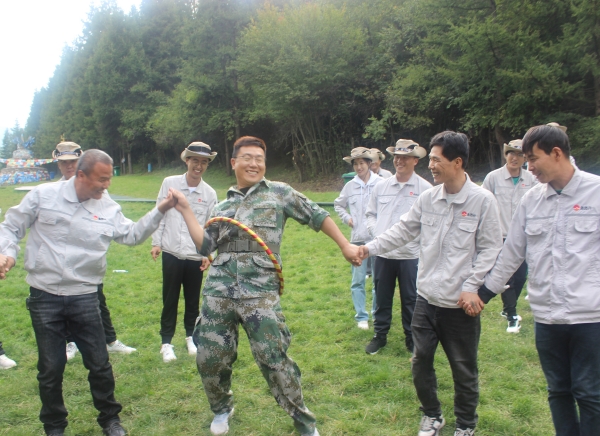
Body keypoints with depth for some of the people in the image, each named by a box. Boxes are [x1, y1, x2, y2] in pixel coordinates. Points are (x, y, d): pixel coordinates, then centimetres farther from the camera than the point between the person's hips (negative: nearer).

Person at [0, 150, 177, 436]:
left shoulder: (108, 208, 1)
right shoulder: (44, 195, -5)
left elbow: (132, 235, 5)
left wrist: (160, 211, -5)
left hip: (84, 297, 1)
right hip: (44, 297, -1)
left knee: (99, 363, 8)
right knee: (51, 367, 9)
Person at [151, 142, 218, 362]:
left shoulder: (210, 193, 1)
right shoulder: (170, 183, -1)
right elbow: (160, 214, 3)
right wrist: (156, 242, -1)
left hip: (196, 256, 1)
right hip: (171, 253, -1)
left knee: (193, 300, 11)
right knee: (170, 299, 7)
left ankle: (191, 336, 30)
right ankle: (166, 342, 19)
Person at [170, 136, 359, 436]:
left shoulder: (279, 192, 9)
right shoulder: (223, 206, 19)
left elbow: (317, 216, 11)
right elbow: (205, 246, 11)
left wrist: (345, 246, 9)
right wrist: (185, 210, 10)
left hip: (260, 292, -4)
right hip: (219, 290, 4)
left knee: (274, 360, -5)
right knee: (209, 358, 8)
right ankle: (222, 409, 37)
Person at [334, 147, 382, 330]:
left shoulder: (381, 183, -7)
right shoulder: (350, 186, 6)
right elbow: (338, 205, 22)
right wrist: (347, 218, 7)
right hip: (358, 239, 3)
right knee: (358, 280, 4)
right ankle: (361, 316, 15)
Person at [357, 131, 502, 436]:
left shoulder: (482, 200, -11)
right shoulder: (427, 198, 1)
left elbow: (489, 249, -8)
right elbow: (403, 230, 7)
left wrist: (472, 287, -14)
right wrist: (371, 248, -3)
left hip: (460, 303, -4)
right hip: (427, 297, 4)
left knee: (463, 368, 10)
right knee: (421, 360, 14)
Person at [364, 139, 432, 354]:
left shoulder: (425, 188, -6)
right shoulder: (381, 186, 7)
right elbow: (371, 213, 16)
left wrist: (416, 236, -15)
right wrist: (375, 232, 1)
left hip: (410, 254, -3)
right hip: (383, 253, 4)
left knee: (411, 300, 8)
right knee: (382, 298, 14)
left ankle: (412, 338, 25)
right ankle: (380, 335, 29)